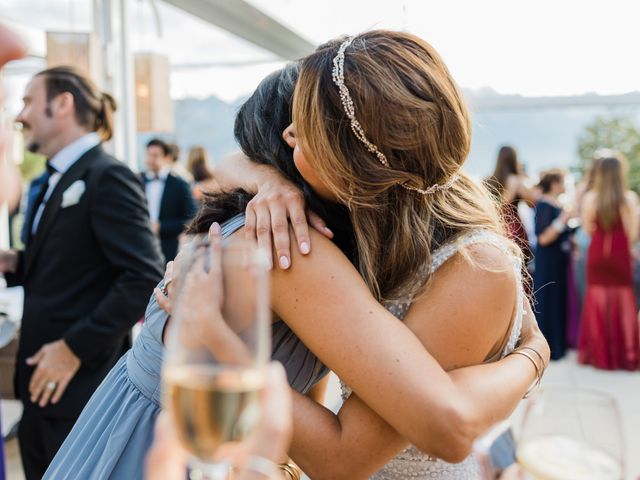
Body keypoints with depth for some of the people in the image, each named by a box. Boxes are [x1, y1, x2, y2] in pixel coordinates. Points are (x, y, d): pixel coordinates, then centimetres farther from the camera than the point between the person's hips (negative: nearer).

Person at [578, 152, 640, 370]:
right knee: (622, 301, 9)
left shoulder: (590, 198, -8)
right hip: (620, 256, -1)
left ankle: (598, 353, 16)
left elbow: (589, 229, 0)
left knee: (598, 301, 10)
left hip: (597, 256, 1)